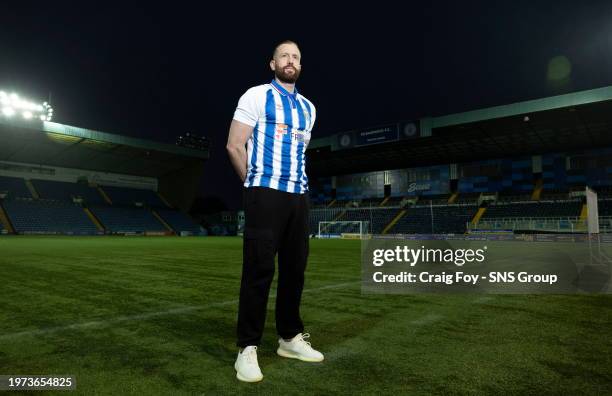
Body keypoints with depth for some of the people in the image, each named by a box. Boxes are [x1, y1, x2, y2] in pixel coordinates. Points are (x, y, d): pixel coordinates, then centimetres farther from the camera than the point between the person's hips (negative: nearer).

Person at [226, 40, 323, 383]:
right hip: (266, 194, -6)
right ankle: (248, 348, 4)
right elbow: (234, 146, -3)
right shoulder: (256, 96, 1)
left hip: (299, 196, 6)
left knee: (295, 268, 9)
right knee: (259, 270, -7)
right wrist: (258, 185, 3)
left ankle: (290, 338, 23)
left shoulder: (308, 108, 19)